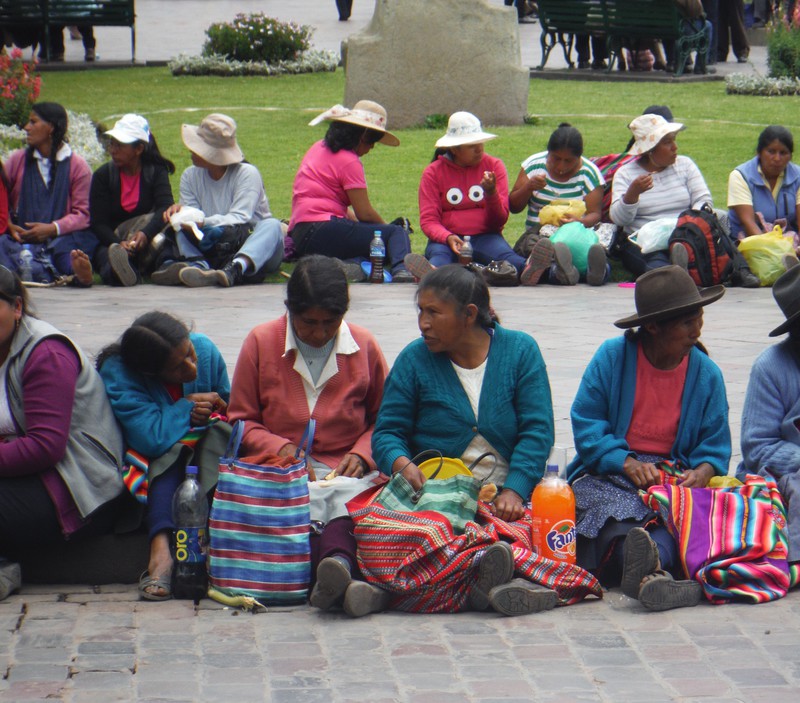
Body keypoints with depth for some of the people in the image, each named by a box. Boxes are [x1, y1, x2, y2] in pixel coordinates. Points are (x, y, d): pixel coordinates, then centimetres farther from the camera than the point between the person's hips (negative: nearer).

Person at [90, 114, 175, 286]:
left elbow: (165, 207, -14)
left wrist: (145, 234, -36)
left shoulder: (156, 171, 5)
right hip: (110, 243, -1)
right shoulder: (103, 175, 5)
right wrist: (118, 244, -27)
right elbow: (98, 222, -4)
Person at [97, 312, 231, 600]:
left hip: (209, 451, 4)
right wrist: (188, 407, -20)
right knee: (170, 452, -36)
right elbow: (153, 438, -32)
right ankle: (160, 551, -53)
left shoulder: (205, 349, -10)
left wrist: (216, 409, -16)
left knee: (220, 429, -28)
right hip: (151, 465, -3)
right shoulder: (117, 373, -23)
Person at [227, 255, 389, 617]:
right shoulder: (261, 342, 7)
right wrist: (281, 449, -9)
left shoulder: (364, 346, 11)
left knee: (342, 502, -38)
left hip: (345, 469, 1)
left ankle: (337, 569, -68)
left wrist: (361, 455, -1)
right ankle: (347, 577, -65)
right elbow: (241, 420, 10)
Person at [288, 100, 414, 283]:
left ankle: (355, 263, -22)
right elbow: (365, 213, -7)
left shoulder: (320, 148, 22)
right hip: (322, 231, -9)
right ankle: (400, 270, -40)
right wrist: (386, 226, 13)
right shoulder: (348, 160, -7)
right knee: (397, 234, -9)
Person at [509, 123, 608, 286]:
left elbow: (595, 213, -1)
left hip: (577, 234, 0)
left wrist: (579, 221, -24)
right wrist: (528, 187, -11)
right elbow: (513, 207, 10)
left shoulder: (589, 173, 5)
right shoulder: (534, 165, 8)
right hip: (538, 234, 0)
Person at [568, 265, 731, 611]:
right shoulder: (612, 356, 0)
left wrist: (702, 472, -18)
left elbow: (715, 446, 7)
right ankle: (653, 571, -69)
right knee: (612, 512, -37)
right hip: (609, 472, -1)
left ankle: (646, 568, -68)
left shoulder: (706, 374, 7)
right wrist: (626, 462, -19)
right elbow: (586, 424, -3)